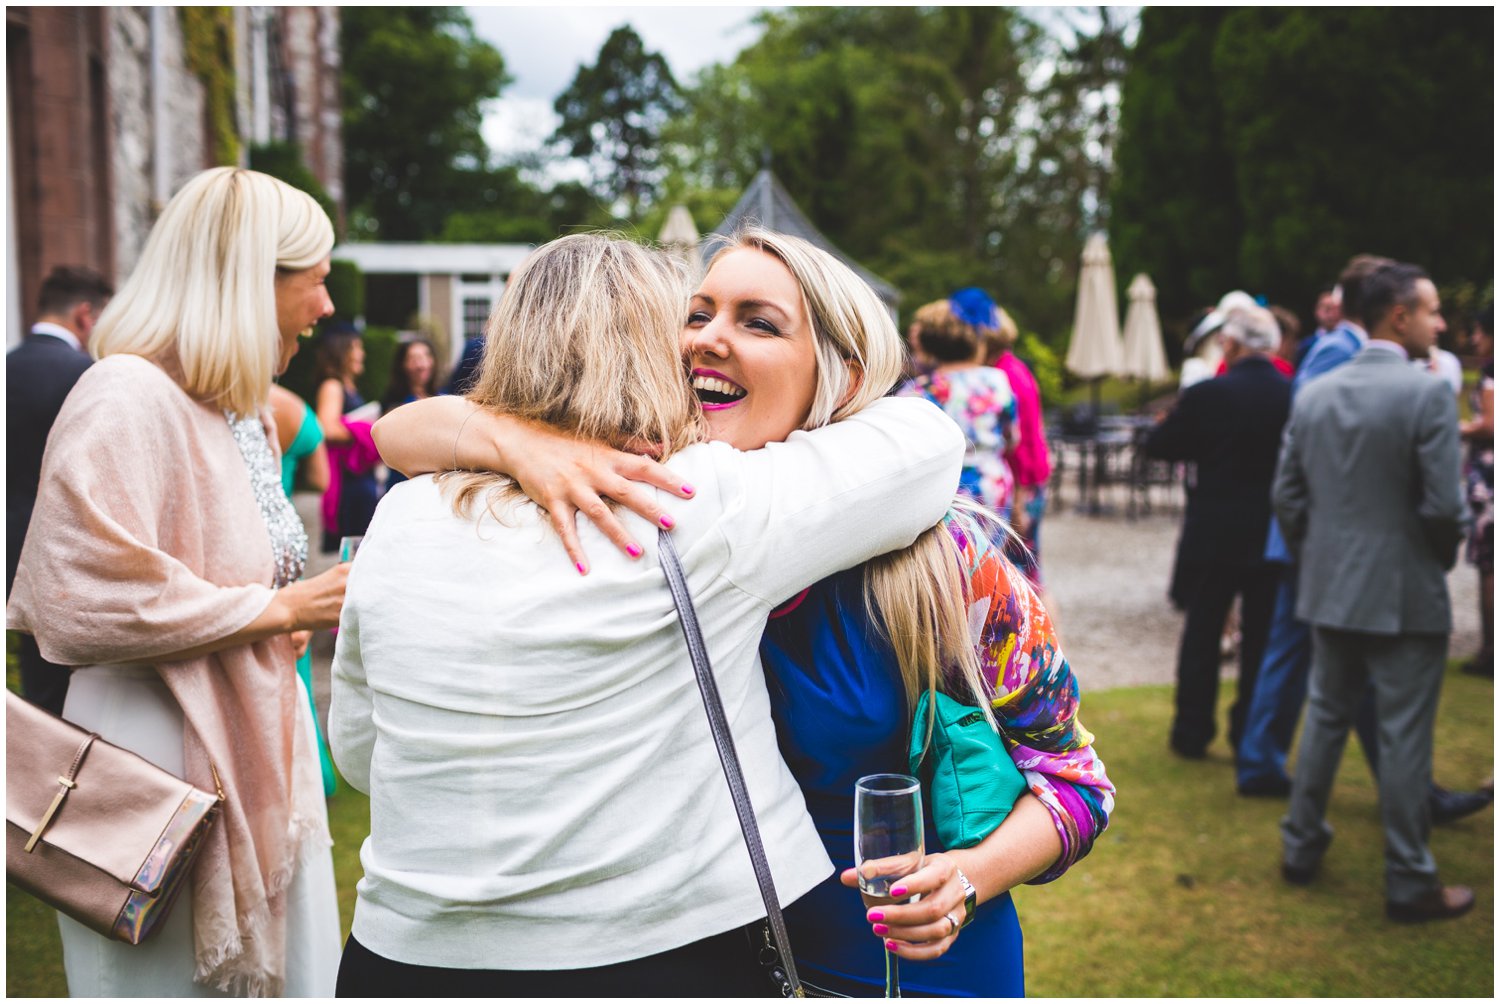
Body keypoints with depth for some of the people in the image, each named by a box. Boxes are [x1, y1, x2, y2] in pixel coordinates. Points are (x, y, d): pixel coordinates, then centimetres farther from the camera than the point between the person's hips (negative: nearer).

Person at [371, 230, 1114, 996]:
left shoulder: (946, 558, -20)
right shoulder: (643, 508, -12)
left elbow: (1069, 769, -9)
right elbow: (399, 433, -12)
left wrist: (973, 875, -28)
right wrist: (522, 441, -33)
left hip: (924, 963, -3)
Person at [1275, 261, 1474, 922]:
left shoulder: (1313, 395, 3)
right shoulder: (1428, 394, -15)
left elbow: (1287, 496, 5)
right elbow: (1442, 505, -17)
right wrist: (1443, 558, 2)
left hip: (1329, 592, 6)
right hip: (1406, 596, -6)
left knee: (1325, 718, 17)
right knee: (1404, 737, 3)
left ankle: (1301, 848, 27)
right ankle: (1410, 883, 12)